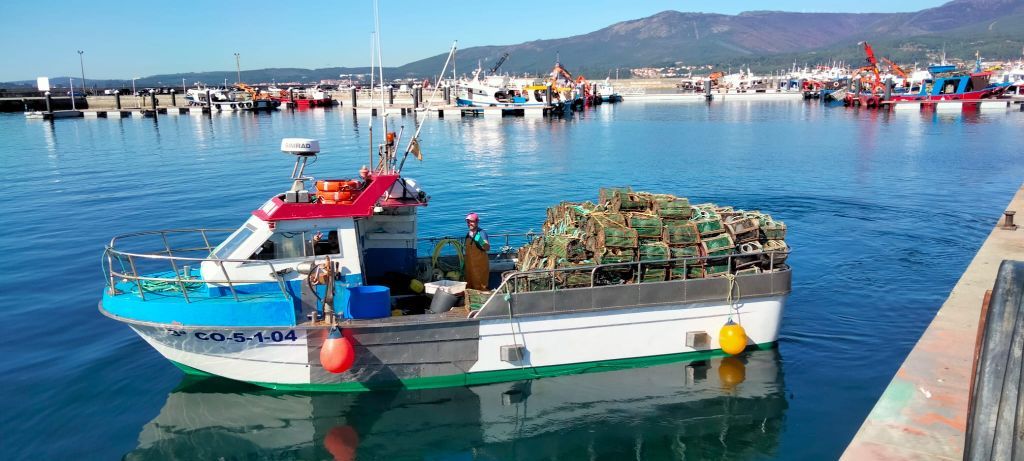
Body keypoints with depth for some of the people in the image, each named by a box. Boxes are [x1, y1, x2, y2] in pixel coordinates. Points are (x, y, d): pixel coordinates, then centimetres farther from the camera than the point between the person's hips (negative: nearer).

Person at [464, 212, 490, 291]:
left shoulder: (481, 233, -13)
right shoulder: (468, 234, 9)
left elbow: (488, 248, -25)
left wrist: (481, 242, -44)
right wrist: (464, 263, 20)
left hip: (480, 264, -7)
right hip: (470, 264, 7)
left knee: (480, 287, -2)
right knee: (469, 287, 13)